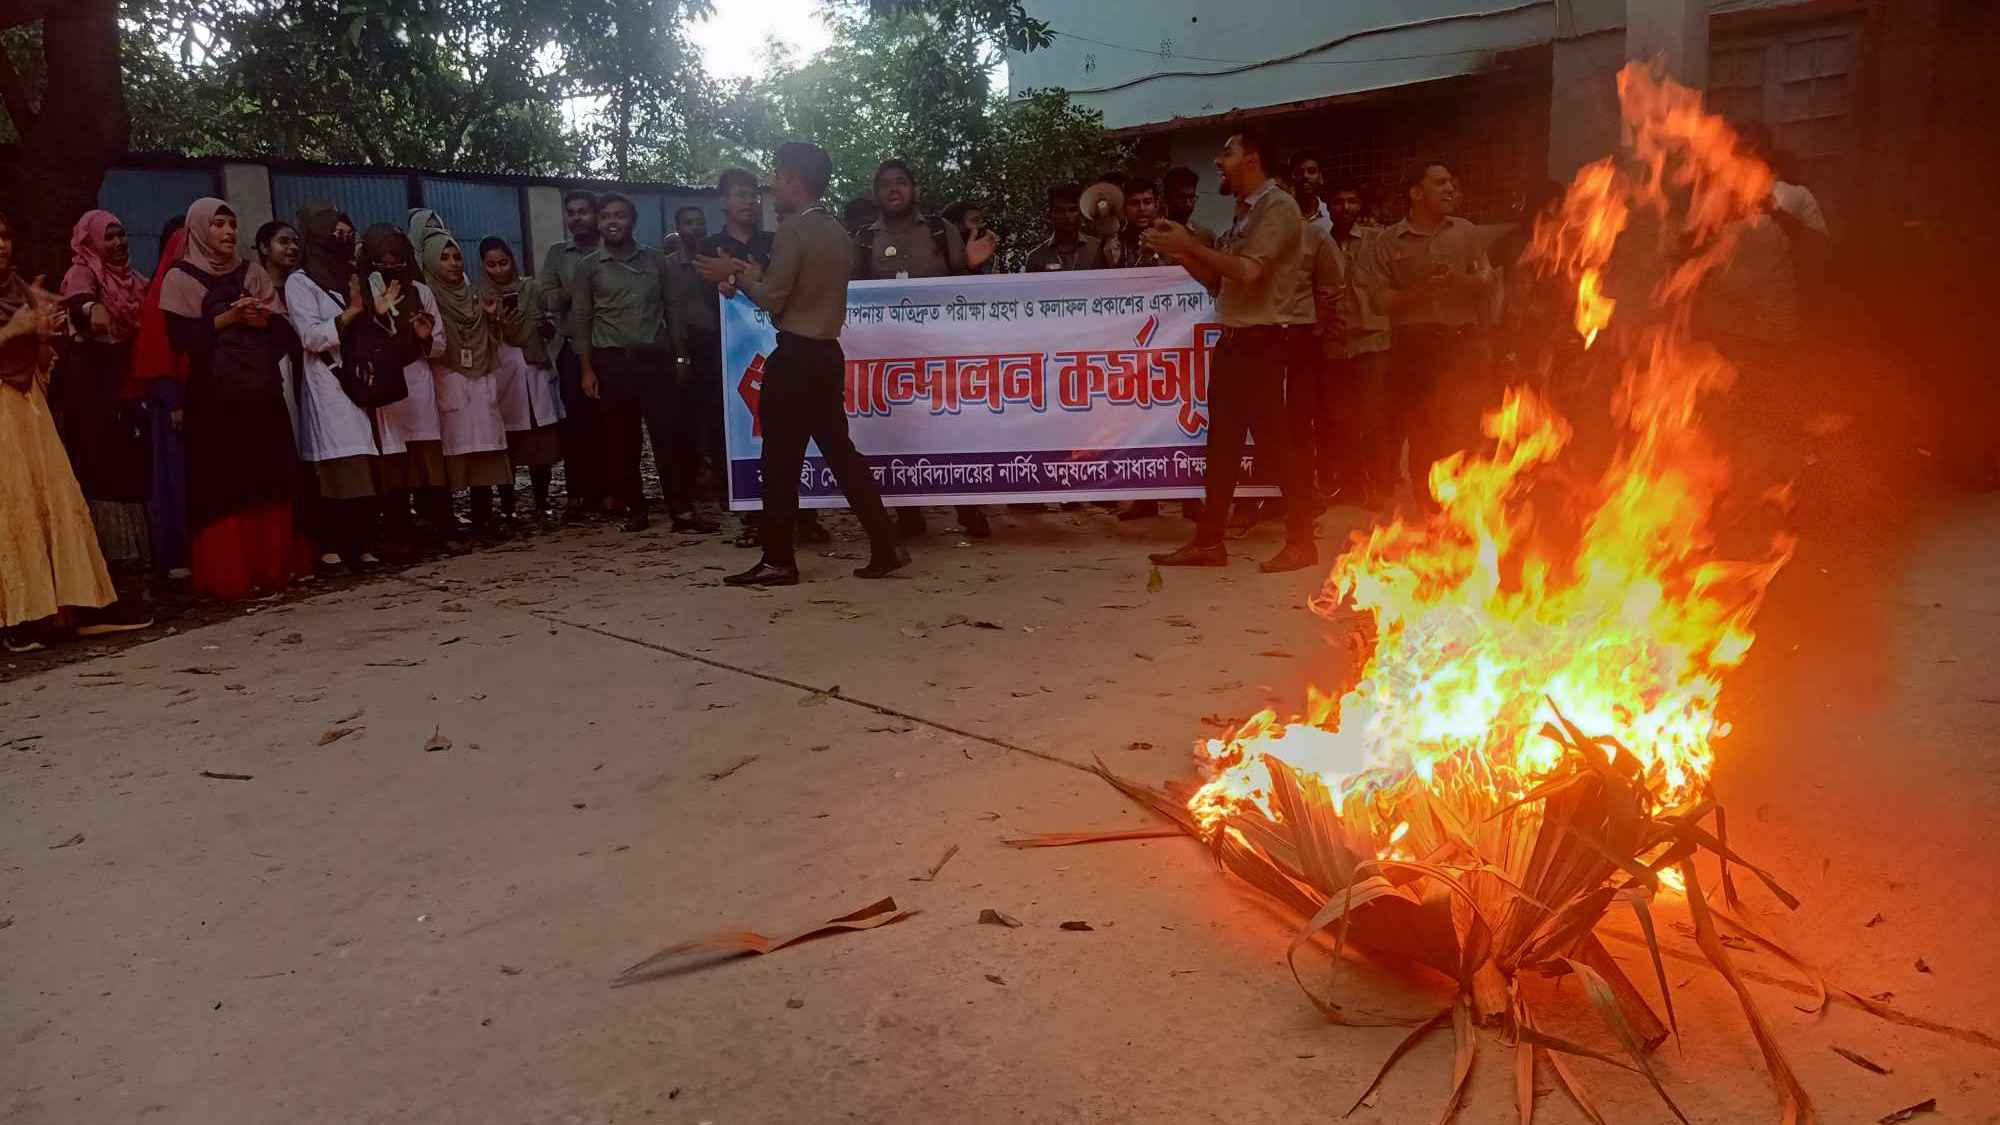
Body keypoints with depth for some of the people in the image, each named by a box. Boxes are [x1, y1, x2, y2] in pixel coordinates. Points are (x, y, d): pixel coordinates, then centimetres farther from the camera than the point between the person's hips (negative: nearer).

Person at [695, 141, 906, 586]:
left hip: (795, 356, -8)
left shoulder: (792, 230, -12)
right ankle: (885, 547, 7)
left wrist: (739, 276, 2)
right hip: (827, 354, 8)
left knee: (781, 460, -1)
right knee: (840, 451, 11)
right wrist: (754, 275, 20)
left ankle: (778, 561, 5)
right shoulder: (838, 232, 14)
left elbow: (773, 300, -14)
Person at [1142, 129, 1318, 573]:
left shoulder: (1278, 207, -9)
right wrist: (1182, 255, 5)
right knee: (1222, 444, 9)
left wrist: (1189, 245, -14)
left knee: (1273, 442, -5)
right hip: (1231, 342, 9)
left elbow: (1248, 272, -21)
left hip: (1262, 344, -9)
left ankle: (1301, 542, 5)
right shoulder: (1245, 215, 18)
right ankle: (1208, 541, 13)